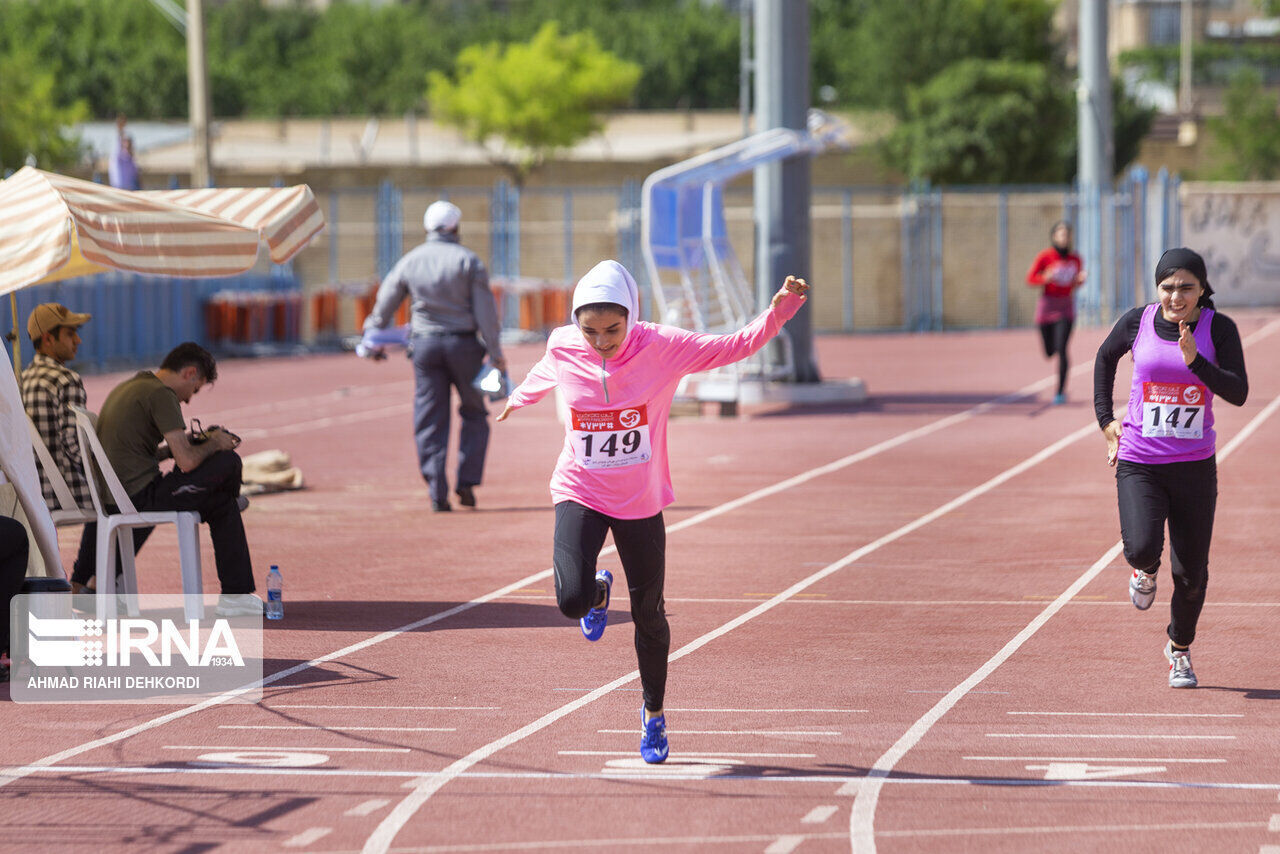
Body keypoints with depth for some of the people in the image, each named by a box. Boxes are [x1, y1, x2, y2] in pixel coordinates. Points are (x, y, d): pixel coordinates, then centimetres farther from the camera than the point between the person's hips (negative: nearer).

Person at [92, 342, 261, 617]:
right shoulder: (161, 394, -13)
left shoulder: (125, 388, 19)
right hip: (139, 497, -10)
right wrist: (213, 444, 3)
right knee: (228, 462, -2)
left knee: (224, 504, 21)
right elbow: (187, 461, -18)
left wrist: (190, 441, 21)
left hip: (110, 496, 10)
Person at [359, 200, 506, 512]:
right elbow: (485, 310, -8)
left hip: (425, 345, 2)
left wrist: (373, 338, 29)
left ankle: (437, 491, -2)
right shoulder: (468, 260, -4)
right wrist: (495, 353, -4)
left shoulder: (409, 261, 5)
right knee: (474, 414, 12)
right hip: (462, 344, -2)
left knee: (430, 419, 5)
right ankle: (467, 481, 1)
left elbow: (385, 303, 14)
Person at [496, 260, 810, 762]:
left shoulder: (661, 348, -18)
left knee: (649, 616, 8)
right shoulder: (563, 348, -12)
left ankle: (654, 713, 33)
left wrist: (780, 309, -28)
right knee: (573, 600, -21)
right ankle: (598, 591, 20)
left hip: (641, 503, 0)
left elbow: (736, 346, -13)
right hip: (580, 494, 0)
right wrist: (519, 398, 34)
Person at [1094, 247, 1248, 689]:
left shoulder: (1218, 328, -7)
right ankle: (1146, 569, 16)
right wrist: (1105, 418, 10)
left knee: (1191, 573, 3)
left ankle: (1180, 648, 30)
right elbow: (1105, 357, 16)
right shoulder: (1137, 322, -4)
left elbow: (1238, 394, -13)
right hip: (1138, 464, 0)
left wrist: (1195, 360, -26)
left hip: (1195, 466, 0)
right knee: (1141, 548, -23)